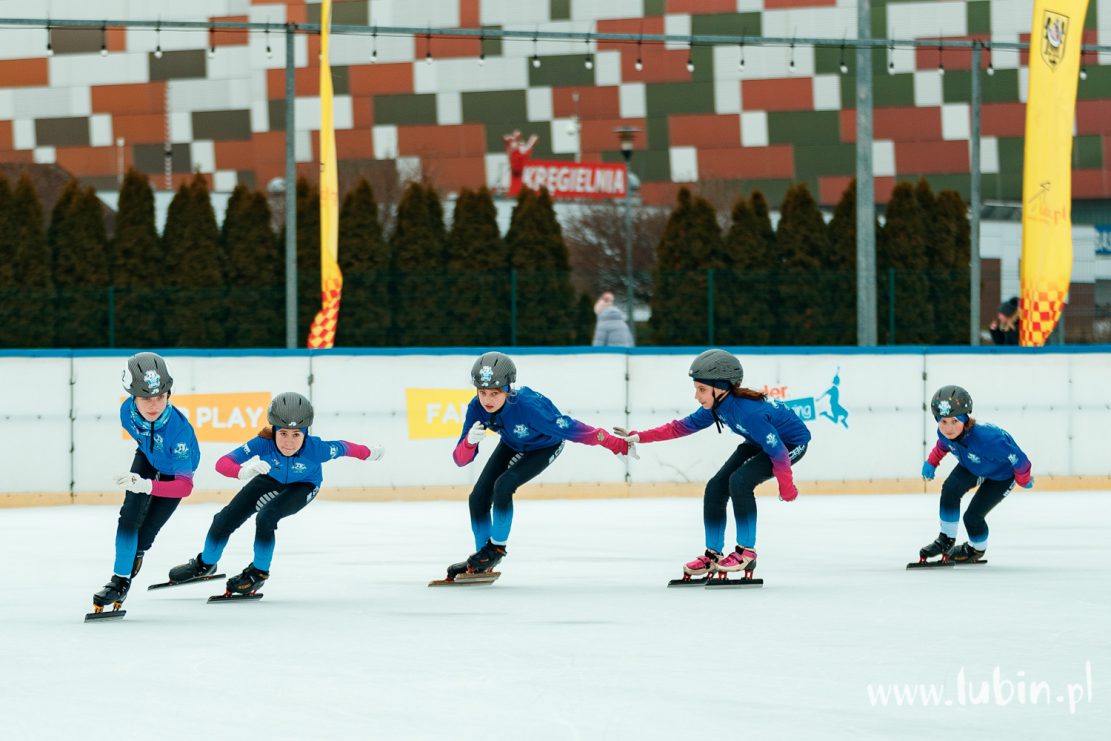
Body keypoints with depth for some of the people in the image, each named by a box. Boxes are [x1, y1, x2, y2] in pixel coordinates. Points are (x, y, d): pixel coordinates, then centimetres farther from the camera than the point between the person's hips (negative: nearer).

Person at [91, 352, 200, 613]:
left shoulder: (179, 429, -45)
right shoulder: (127, 410, -31)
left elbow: (185, 485, -48)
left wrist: (147, 486, -64)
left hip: (177, 467, -3)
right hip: (147, 457, 3)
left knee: (147, 529, -3)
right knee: (131, 514, -16)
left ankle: (130, 564, 28)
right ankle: (119, 579, -8)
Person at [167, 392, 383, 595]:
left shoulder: (315, 448, -41)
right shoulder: (262, 444, -40)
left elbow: (342, 448, -21)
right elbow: (222, 463, -46)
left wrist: (371, 453, -4)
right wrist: (243, 471, -68)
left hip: (304, 486, -3)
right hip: (272, 480, 3)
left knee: (266, 517, -26)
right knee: (227, 517, 4)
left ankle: (259, 573, 0)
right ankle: (205, 564, 35)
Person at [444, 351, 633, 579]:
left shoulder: (527, 406, -42)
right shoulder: (477, 409, -27)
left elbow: (571, 429, -36)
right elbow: (460, 459, -25)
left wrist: (619, 446, -33)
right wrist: (470, 441, -48)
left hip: (545, 446, -5)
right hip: (512, 444, 5)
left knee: (503, 486, -24)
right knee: (478, 497, -5)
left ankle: (497, 548, -2)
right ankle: (483, 559, 15)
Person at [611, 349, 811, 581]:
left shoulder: (749, 412, -38)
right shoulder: (717, 406, -14)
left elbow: (778, 451, -31)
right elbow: (684, 426, -2)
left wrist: (786, 487, -18)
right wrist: (641, 437, -8)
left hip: (792, 443, -9)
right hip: (760, 442, 9)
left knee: (740, 481, -26)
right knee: (716, 487, -1)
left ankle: (746, 552, -14)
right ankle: (713, 555, 11)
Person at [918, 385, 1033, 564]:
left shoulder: (985, 438, -47)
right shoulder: (945, 433, -26)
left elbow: (1017, 457, -33)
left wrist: (1023, 480, -15)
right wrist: (931, 463, -1)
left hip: (1001, 475, -6)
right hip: (971, 466, 6)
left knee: (972, 516, -10)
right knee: (950, 489, -20)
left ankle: (977, 549, 25)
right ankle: (946, 540, -1)